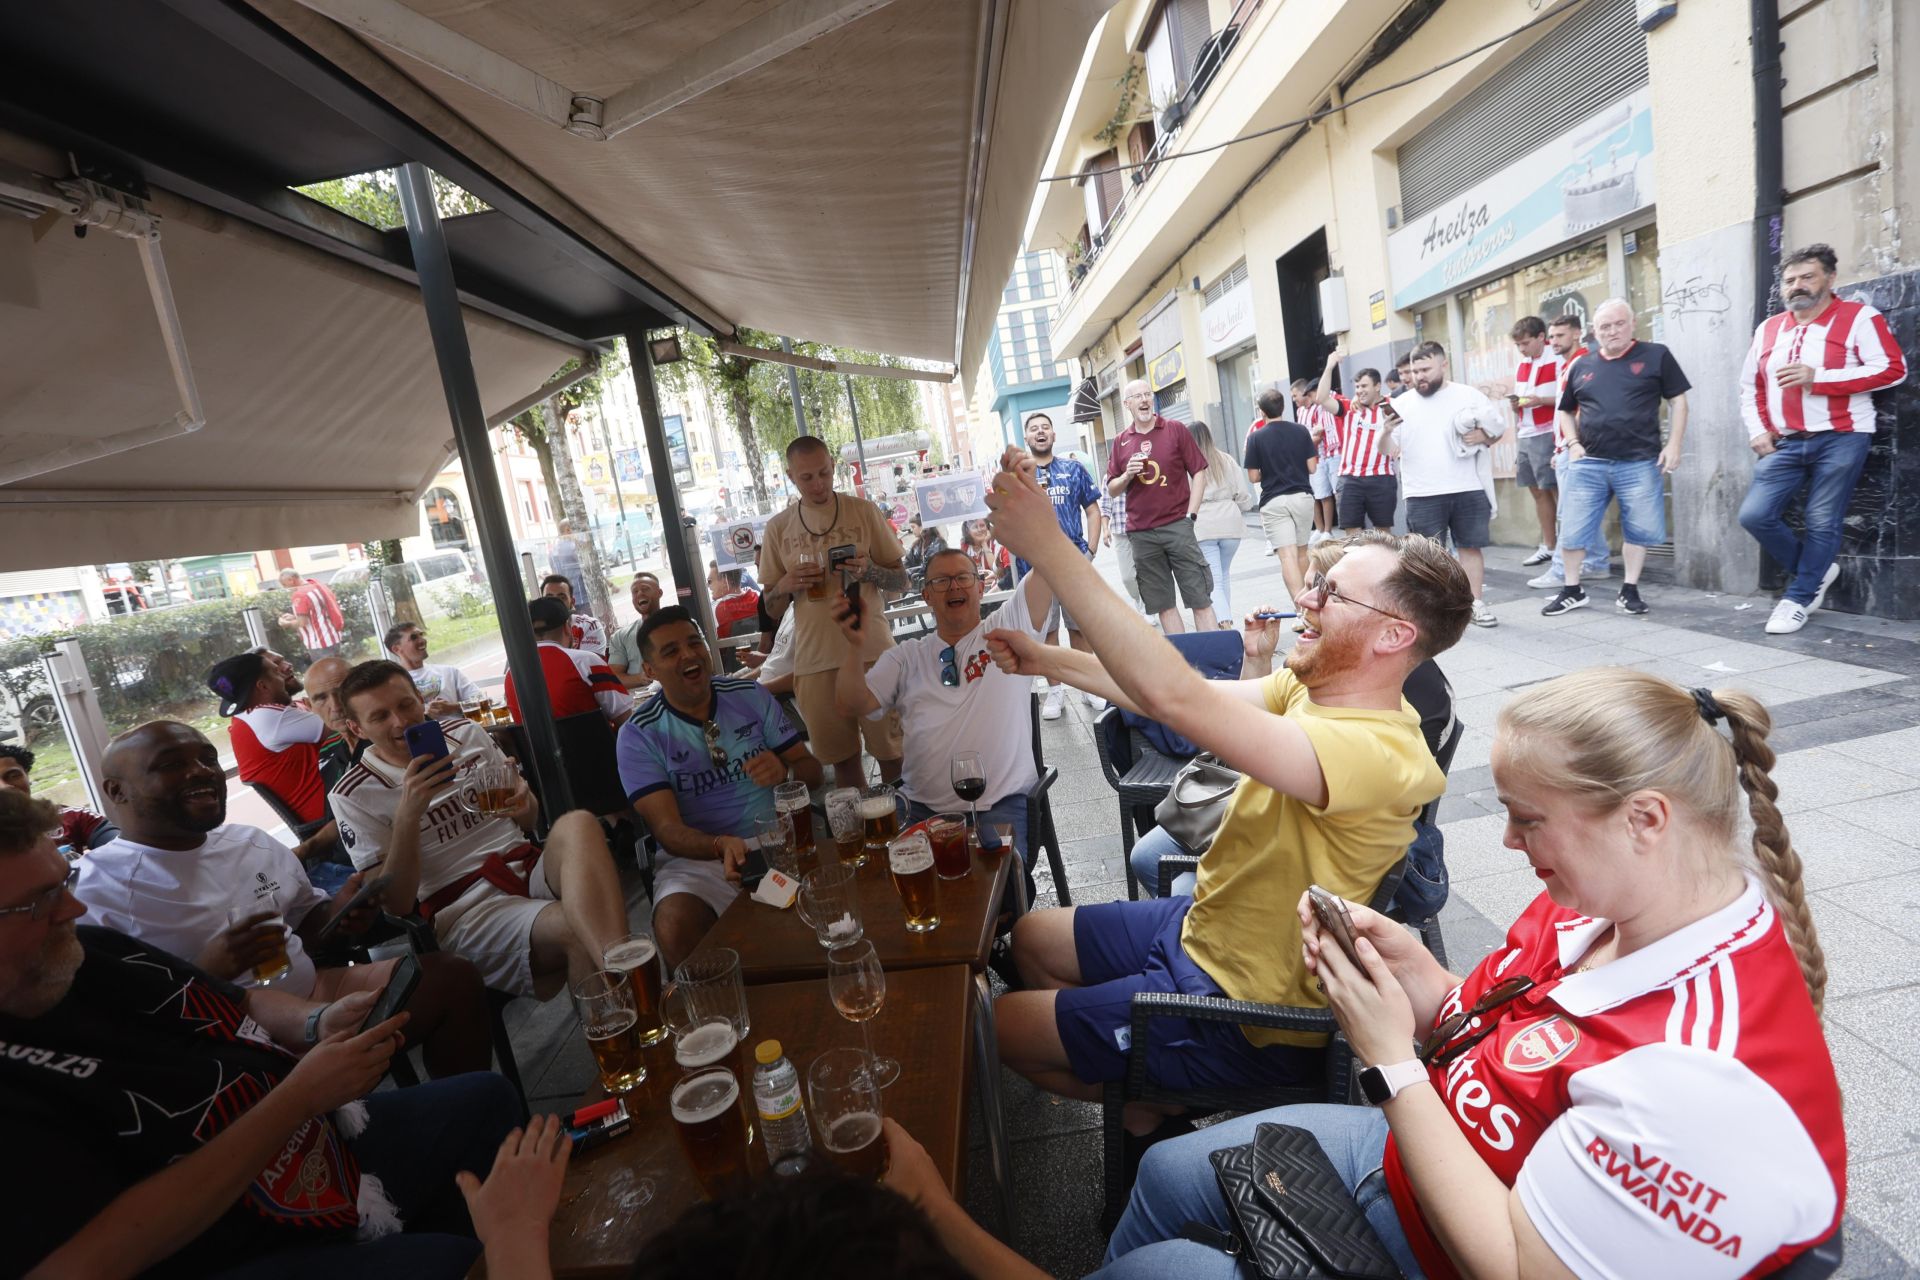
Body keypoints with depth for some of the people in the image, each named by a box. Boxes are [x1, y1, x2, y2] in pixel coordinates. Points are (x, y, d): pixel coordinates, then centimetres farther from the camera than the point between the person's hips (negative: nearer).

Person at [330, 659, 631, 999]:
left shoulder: (466, 733, 13)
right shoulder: (354, 796, 2)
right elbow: (395, 904, -4)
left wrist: (524, 805, -5)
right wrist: (407, 814, -17)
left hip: (531, 868, 4)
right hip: (463, 907, -4)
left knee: (576, 823, -34)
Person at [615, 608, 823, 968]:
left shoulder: (751, 695, 7)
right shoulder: (638, 735, -1)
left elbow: (814, 773, 8)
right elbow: (667, 829, -9)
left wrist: (785, 771, -17)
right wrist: (722, 846, -30)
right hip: (697, 857, -2)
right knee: (676, 927, -33)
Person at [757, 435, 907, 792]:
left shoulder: (864, 512, 2)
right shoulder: (777, 528, 7)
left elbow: (901, 581, 5)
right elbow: (771, 610, 12)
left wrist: (869, 571, -15)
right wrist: (785, 585, -10)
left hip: (872, 651, -2)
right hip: (814, 660, 2)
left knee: (892, 753, 3)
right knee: (841, 758, 11)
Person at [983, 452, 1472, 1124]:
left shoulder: (1377, 752, -35)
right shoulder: (1316, 690, -5)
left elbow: (1176, 697, -46)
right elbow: (1182, 696, -1)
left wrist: (1047, 545, -44)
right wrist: (1048, 660, -5)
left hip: (1246, 1016, -8)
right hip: (1203, 921, 8)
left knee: (1000, 1028, 2)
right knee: (1032, 937, 18)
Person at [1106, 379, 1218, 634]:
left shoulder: (1175, 429, 3)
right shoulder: (1120, 441, 9)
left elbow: (1199, 472, 2)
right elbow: (1112, 488, 12)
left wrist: (1190, 516, -6)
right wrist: (1127, 475, -9)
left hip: (1177, 526, -2)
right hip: (1140, 534, 2)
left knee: (1200, 598, -2)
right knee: (1163, 604, 7)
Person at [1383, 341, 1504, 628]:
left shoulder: (1470, 395, 5)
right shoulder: (1403, 403, 5)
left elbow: (1499, 428, 12)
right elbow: (1386, 450, 2)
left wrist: (1485, 435, -10)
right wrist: (1387, 431, -19)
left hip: (1469, 491, 1)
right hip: (1423, 496, 0)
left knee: (1470, 547, 6)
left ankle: (1475, 604, 15)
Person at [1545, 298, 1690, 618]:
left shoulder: (1656, 356, 4)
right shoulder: (1582, 367, 10)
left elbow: (1678, 401, 4)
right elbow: (1566, 411, 20)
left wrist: (1673, 445, -5)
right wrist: (1574, 444, 5)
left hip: (1640, 463, -2)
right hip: (1588, 464, 2)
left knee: (1639, 531, 5)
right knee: (1573, 529, 1)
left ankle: (1630, 591, 18)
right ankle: (1572, 591, 15)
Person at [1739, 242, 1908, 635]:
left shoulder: (1858, 317, -1)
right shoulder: (1767, 330, 13)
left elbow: (1893, 369, -9)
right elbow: (1750, 386, 19)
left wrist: (1817, 378, -18)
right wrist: (1757, 430, 5)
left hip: (1840, 439, -4)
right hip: (1785, 442, 4)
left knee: (1821, 523, -2)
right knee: (1755, 515, -6)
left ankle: (1799, 597, 10)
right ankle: (1815, 570, 18)